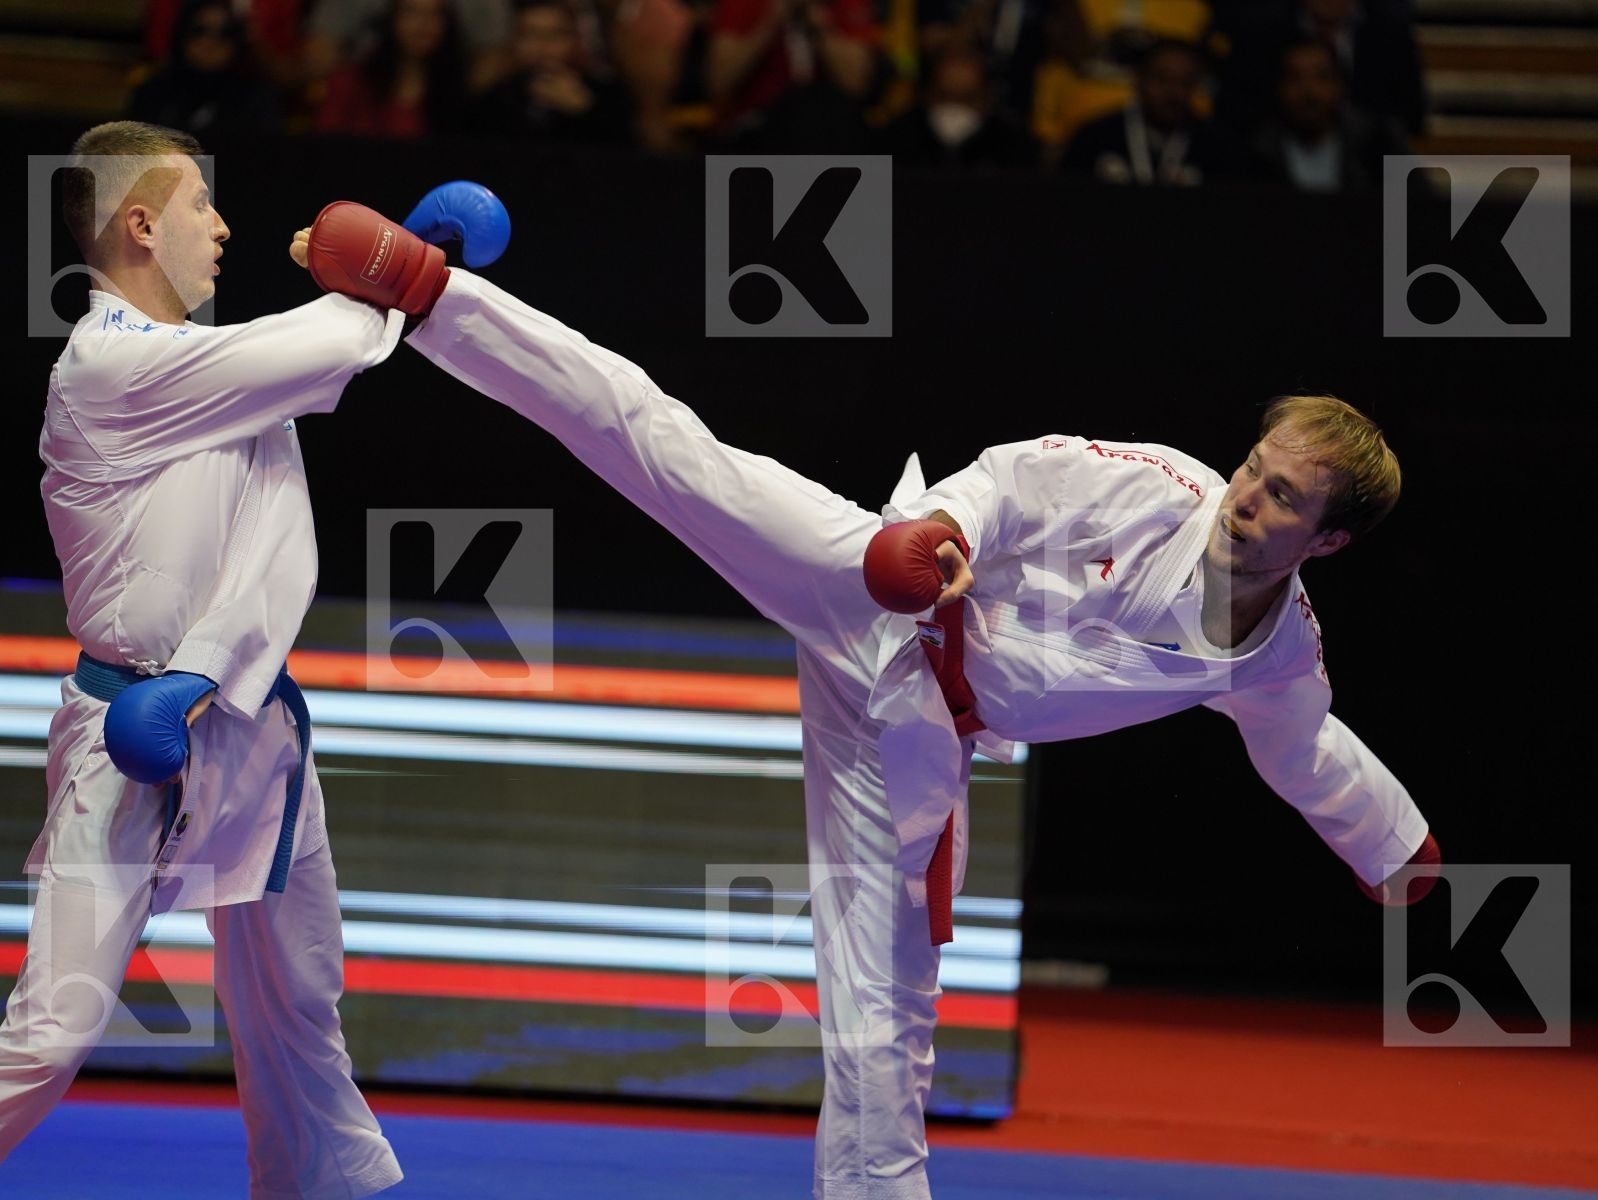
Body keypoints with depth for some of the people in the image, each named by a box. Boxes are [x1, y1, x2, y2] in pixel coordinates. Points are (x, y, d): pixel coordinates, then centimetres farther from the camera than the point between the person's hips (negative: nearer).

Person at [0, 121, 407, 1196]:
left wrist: (201, 678, -21)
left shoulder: (239, 373, 10)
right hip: (133, 741, -8)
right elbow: (335, 345, -17)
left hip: (247, 727, 8)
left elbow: (277, 541, -4)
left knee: (299, 1003, 20)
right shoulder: (108, 365, -17)